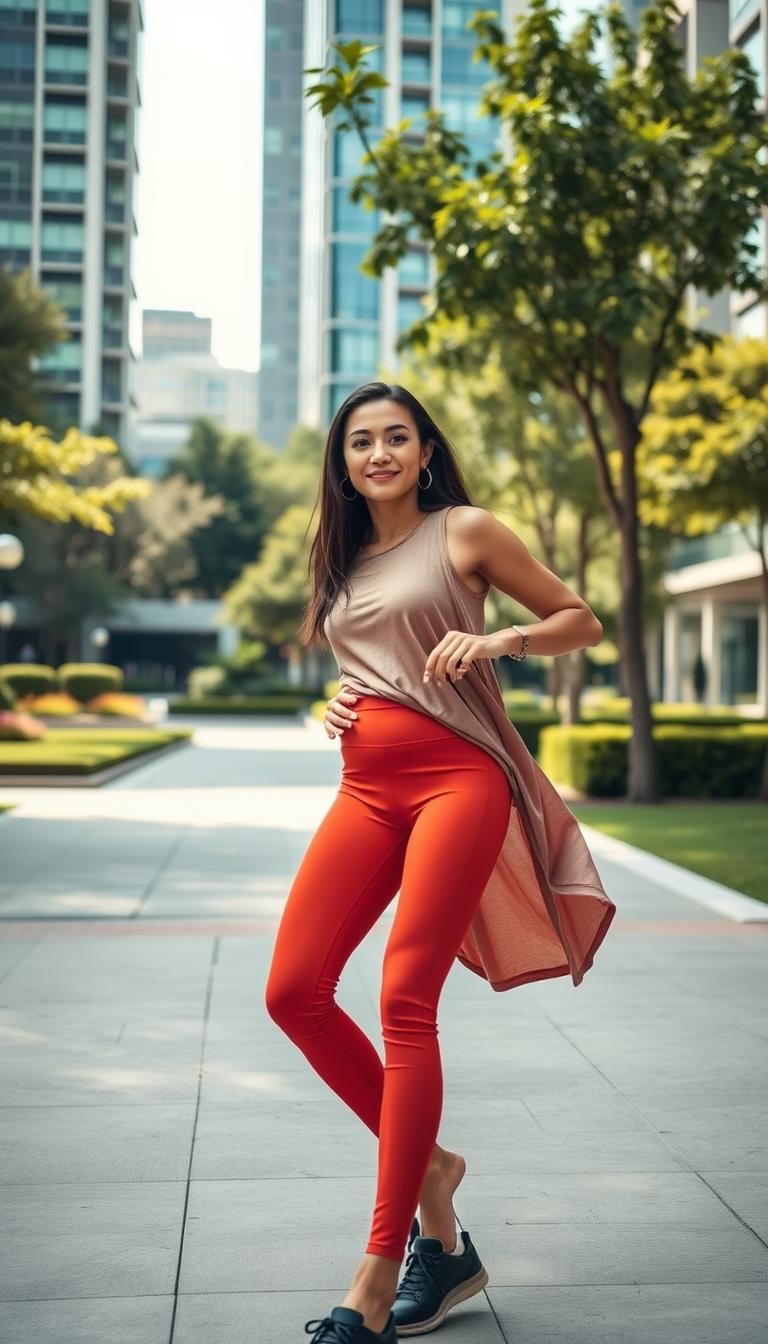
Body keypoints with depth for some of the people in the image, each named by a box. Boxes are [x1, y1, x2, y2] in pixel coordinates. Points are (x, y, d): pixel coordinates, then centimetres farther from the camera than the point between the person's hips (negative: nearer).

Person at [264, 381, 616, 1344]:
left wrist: (496, 640, -11)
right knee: (294, 991, -6)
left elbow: (582, 621, 6)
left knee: (404, 1002, -14)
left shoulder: (465, 532, 5)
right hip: (366, 788, 6)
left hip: (458, 777, -6)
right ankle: (426, 1166, 16)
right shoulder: (343, 564, 21)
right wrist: (336, 712, 9)